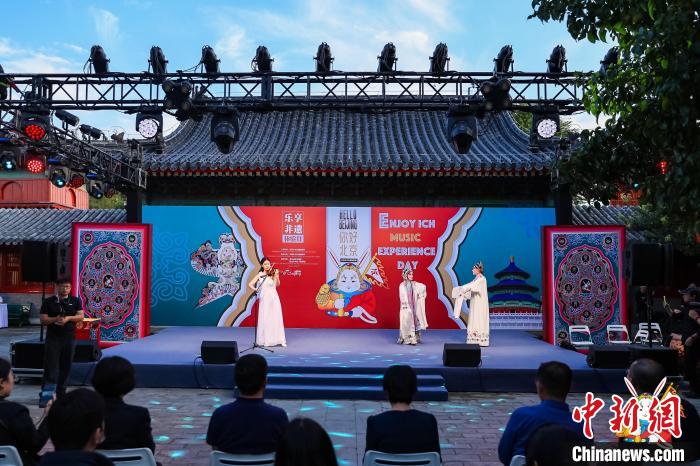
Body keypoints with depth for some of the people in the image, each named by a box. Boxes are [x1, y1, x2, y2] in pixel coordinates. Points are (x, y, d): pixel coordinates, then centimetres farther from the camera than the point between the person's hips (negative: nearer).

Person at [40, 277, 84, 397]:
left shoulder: (75, 301, 6)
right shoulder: (48, 302, 1)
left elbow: (80, 316, 0)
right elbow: (43, 319, -4)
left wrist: (68, 318, -17)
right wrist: (56, 319, -20)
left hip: (70, 337, 2)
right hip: (53, 338, -2)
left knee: (66, 366, 8)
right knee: (51, 366, -4)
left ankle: (61, 391, 20)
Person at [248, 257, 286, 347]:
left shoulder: (273, 273, 3)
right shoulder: (259, 275, 4)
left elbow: (277, 285, -11)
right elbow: (250, 284, -3)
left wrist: (276, 276, -28)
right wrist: (254, 289, -23)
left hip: (274, 299, 0)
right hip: (264, 300, 0)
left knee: (276, 319, 0)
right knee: (265, 320, 0)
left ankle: (279, 339, 6)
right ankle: (265, 340, 8)